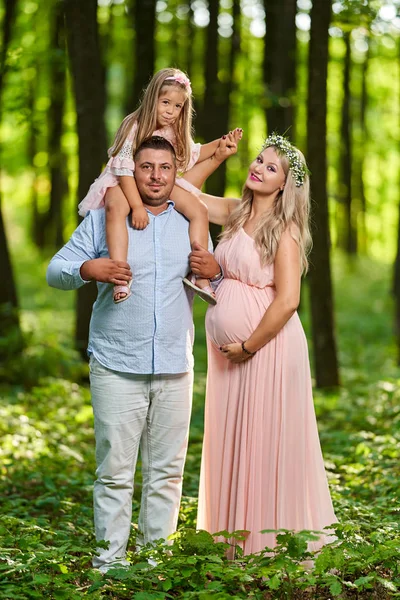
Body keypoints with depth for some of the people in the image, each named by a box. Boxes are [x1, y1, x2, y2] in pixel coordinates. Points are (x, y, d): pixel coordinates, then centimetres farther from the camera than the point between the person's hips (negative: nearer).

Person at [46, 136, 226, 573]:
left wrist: (215, 271, -3)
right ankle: (109, 561, 3)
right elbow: (55, 271, 3)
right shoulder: (105, 217, 5)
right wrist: (88, 269, -18)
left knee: (167, 471, 7)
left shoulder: (191, 224, 14)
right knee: (115, 471, -4)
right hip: (117, 368, -3)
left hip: (175, 370, 3)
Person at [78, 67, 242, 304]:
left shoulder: (176, 132, 1)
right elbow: (124, 168, -25)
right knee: (116, 208, -40)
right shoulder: (134, 127, -20)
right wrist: (137, 206, -33)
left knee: (199, 210, -11)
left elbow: (193, 155, 21)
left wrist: (221, 143, 8)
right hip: (125, 184, -6)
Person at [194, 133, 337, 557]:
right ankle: (238, 537, 22)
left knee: (265, 441, -1)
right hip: (228, 348, 7)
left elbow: (287, 301, -17)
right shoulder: (235, 212, 9)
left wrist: (248, 347, -13)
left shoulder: (284, 230, -10)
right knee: (232, 440, 11)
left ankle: (273, 538, 12)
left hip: (268, 346, -7)